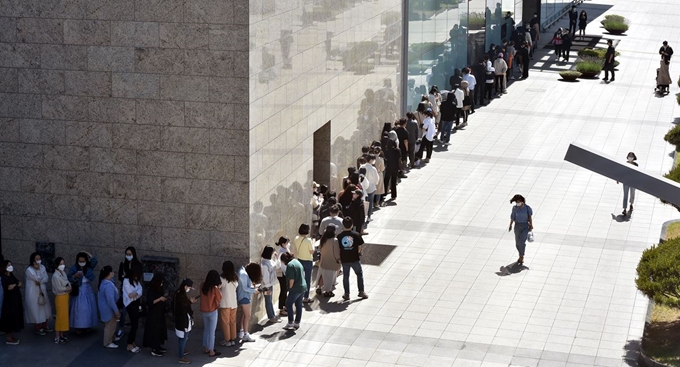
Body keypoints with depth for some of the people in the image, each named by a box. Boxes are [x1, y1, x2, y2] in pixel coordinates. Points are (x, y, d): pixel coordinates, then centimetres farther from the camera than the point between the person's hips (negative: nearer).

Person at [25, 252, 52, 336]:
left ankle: (44, 326, 29)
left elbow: (46, 279, -6)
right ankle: (38, 328, 14)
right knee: (36, 310, 1)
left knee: (45, 309, 13)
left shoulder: (42, 267, 2)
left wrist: (39, 282, -20)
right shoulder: (29, 270, -17)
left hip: (42, 292, 6)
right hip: (33, 293, -6)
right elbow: (38, 278, -21)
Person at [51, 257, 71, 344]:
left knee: (64, 316, 14)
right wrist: (67, 289, -7)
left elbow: (68, 284, 11)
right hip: (60, 297, -8)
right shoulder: (55, 276, -20)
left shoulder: (63, 273, 6)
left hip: (66, 296, 8)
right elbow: (59, 289, -22)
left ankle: (62, 334, 25)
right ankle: (57, 337, 4)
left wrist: (68, 288, -11)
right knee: (60, 316, -3)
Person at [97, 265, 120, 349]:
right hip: (109, 309, -11)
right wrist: (116, 311, -27)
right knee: (110, 326, 4)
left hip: (106, 308, 11)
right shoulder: (108, 285, -32)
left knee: (108, 325, 25)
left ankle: (109, 340, 39)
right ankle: (108, 343, 16)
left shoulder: (104, 282, 2)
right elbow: (110, 300, -32)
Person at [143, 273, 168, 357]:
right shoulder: (151, 291, -17)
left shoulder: (160, 289, 6)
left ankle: (158, 346, 24)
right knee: (154, 330, -5)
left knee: (160, 329, 13)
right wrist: (159, 299, -28)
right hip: (153, 314, -8)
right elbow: (149, 303, -22)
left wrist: (164, 297, -1)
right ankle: (154, 350, -1)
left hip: (160, 313, 8)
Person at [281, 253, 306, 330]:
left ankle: (290, 323, 4)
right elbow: (303, 275, 17)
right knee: (299, 305, 12)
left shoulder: (290, 265, -16)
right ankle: (297, 323, 18)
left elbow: (291, 279, -21)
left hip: (296, 288, -9)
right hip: (303, 287, 9)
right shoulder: (297, 262, 13)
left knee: (288, 304, 3)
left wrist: (290, 288, -8)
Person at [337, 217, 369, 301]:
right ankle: (361, 291, 18)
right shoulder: (356, 235, -11)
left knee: (345, 276, 13)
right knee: (359, 274, 16)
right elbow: (359, 247, -6)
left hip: (344, 259, 1)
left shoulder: (339, 236, -8)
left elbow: (338, 248, -4)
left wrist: (339, 258, 9)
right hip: (355, 259, -1)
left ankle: (346, 294, 15)